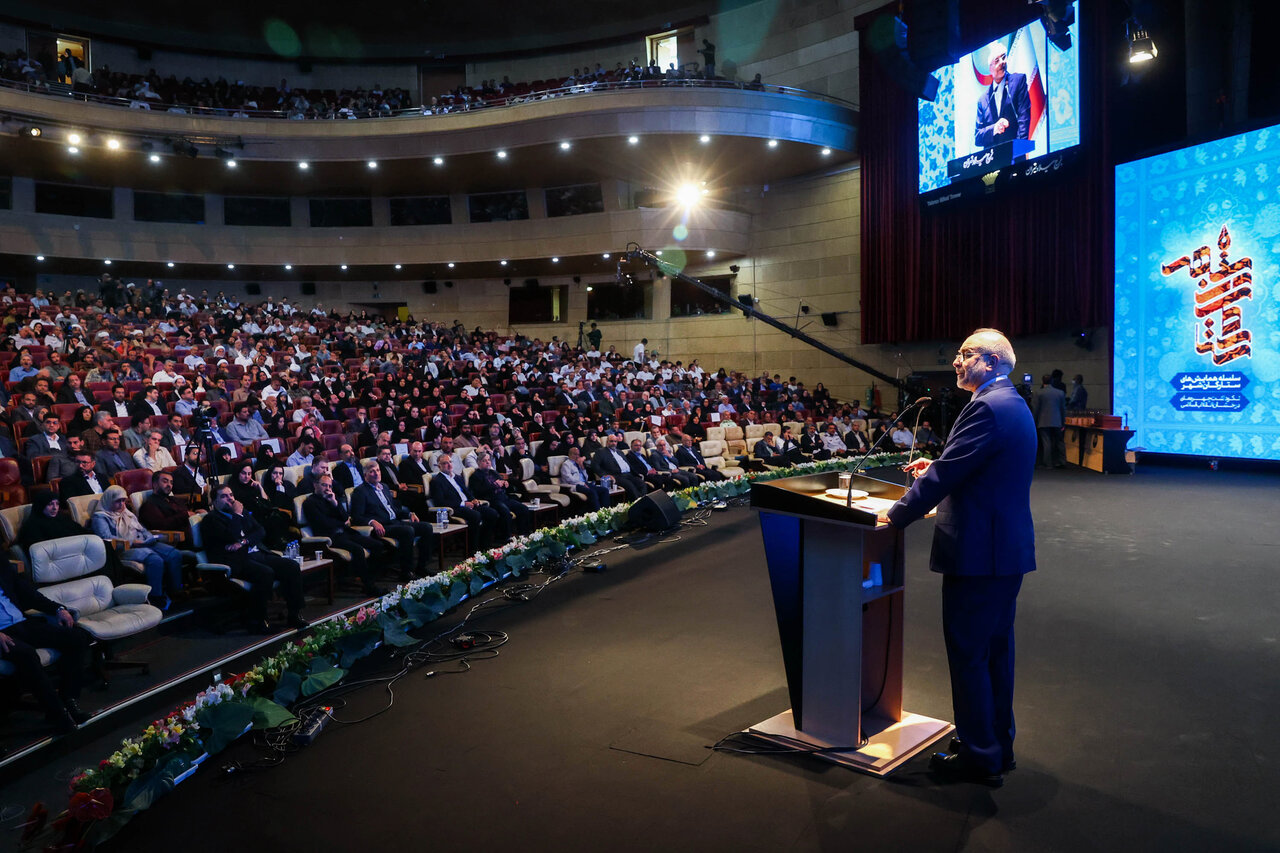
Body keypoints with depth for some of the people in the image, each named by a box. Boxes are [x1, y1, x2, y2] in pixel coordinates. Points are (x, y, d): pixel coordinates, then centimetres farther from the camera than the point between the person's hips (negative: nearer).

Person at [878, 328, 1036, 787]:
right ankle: (998, 742, 32)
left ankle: (979, 756, 11)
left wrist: (896, 514, -10)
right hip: (1009, 548, 10)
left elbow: (946, 475, -20)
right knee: (995, 648, 19)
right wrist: (935, 466, 12)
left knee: (967, 653, 1)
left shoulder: (986, 408, -19)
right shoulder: (1014, 405, 14)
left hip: (978, 552, -10)